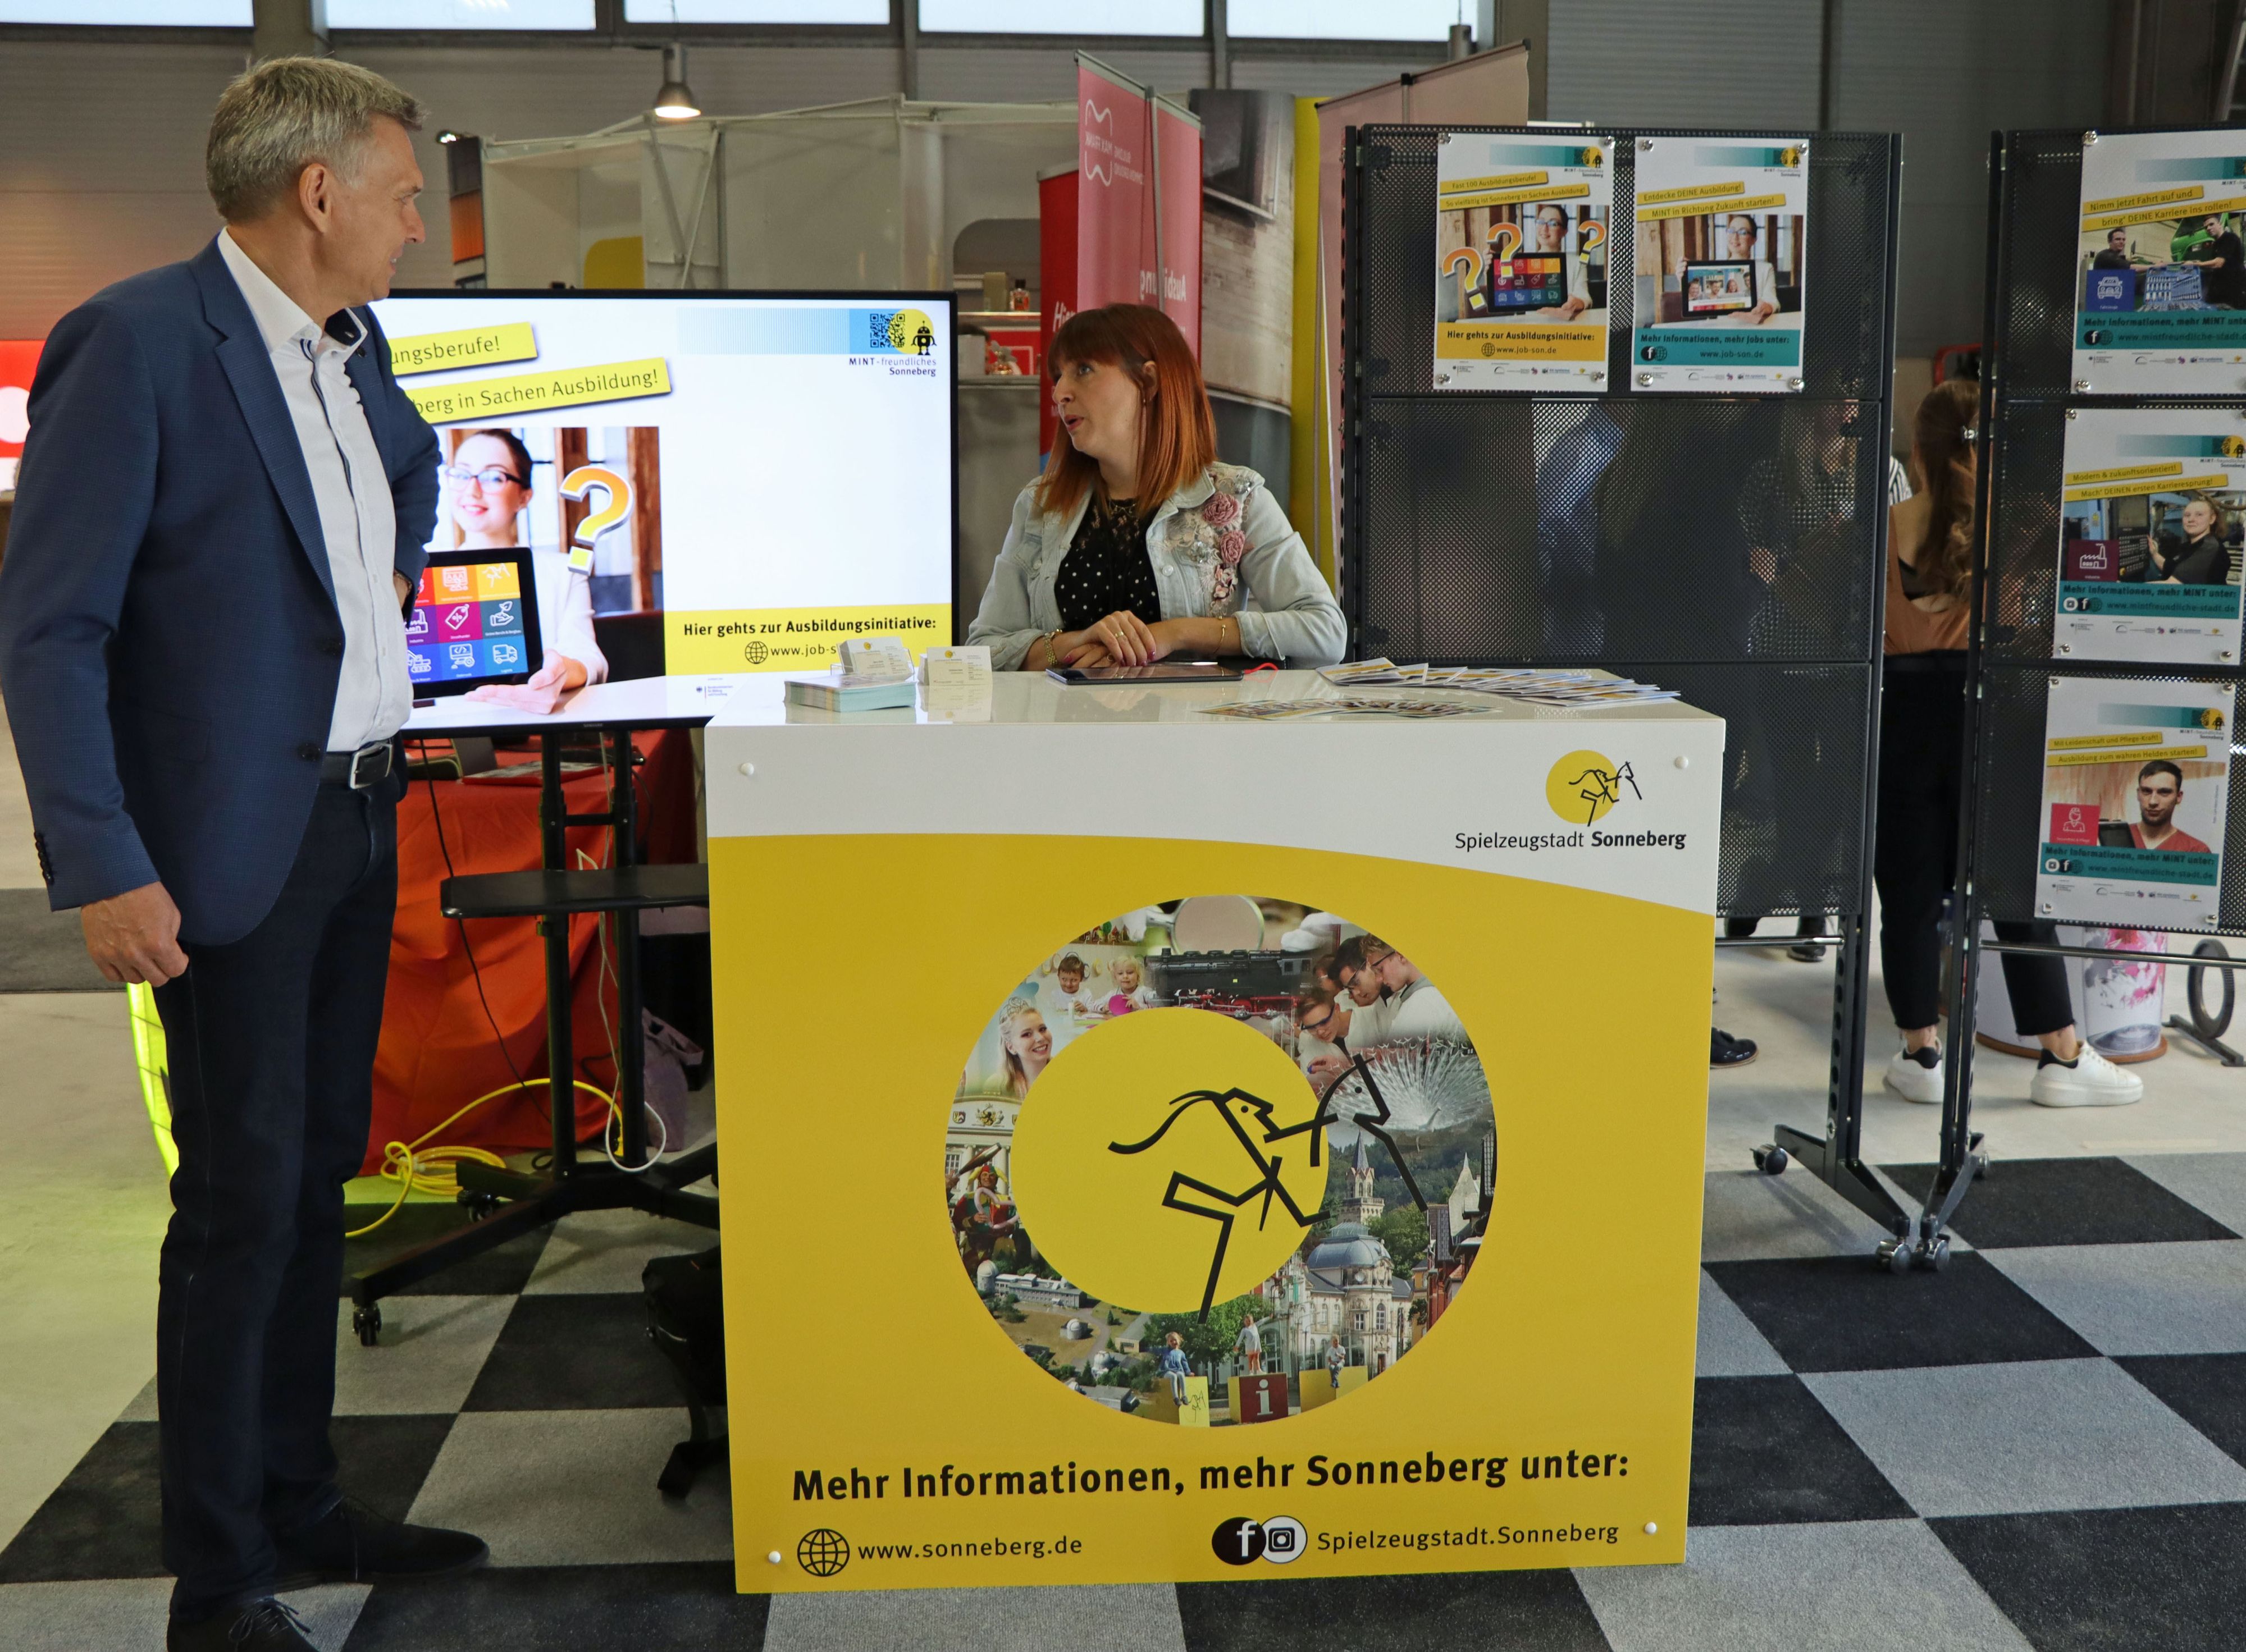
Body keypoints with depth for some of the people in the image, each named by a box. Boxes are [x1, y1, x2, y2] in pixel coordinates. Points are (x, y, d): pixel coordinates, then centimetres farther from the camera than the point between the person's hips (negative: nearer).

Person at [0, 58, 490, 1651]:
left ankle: (302, 1507, 29)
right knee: (242, 1196, -3)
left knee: (317, 1172, 15)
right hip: (234, 843, -8)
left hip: (361, 818, 8)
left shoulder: (354, 342, 9)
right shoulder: (135, 342, -15)